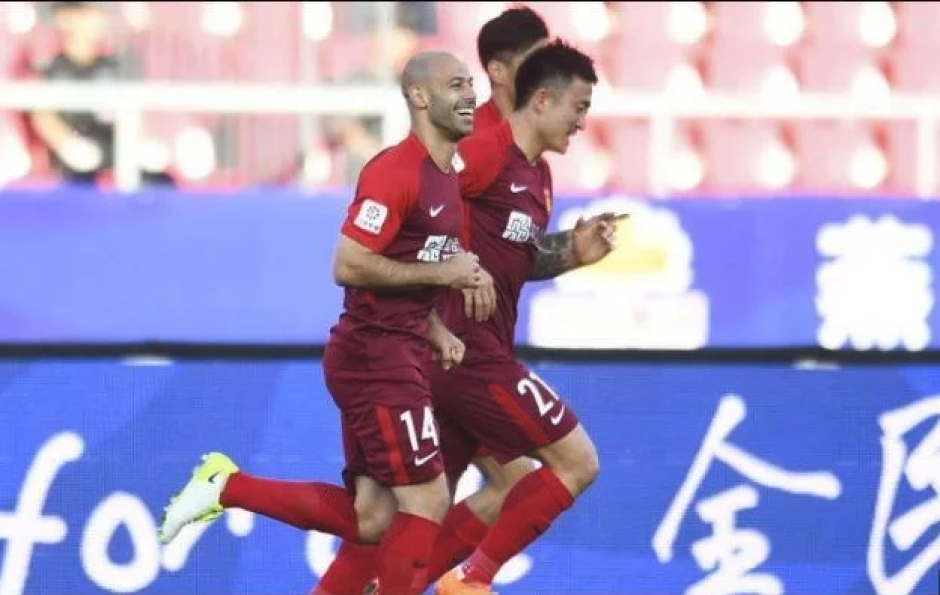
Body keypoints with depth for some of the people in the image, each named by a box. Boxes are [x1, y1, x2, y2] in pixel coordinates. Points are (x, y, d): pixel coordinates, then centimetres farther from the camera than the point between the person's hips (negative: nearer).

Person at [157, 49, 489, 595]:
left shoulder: (446, 180, 14)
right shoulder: (395, 171, -16)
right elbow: (349, 266, -21)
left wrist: (438, 334, 6)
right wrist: (441, 271, -18)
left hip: (396, 360, 9)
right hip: (376, 359, -9)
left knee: (370, 519, 8)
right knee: (428, 504, -8)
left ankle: (226, 487, 15)